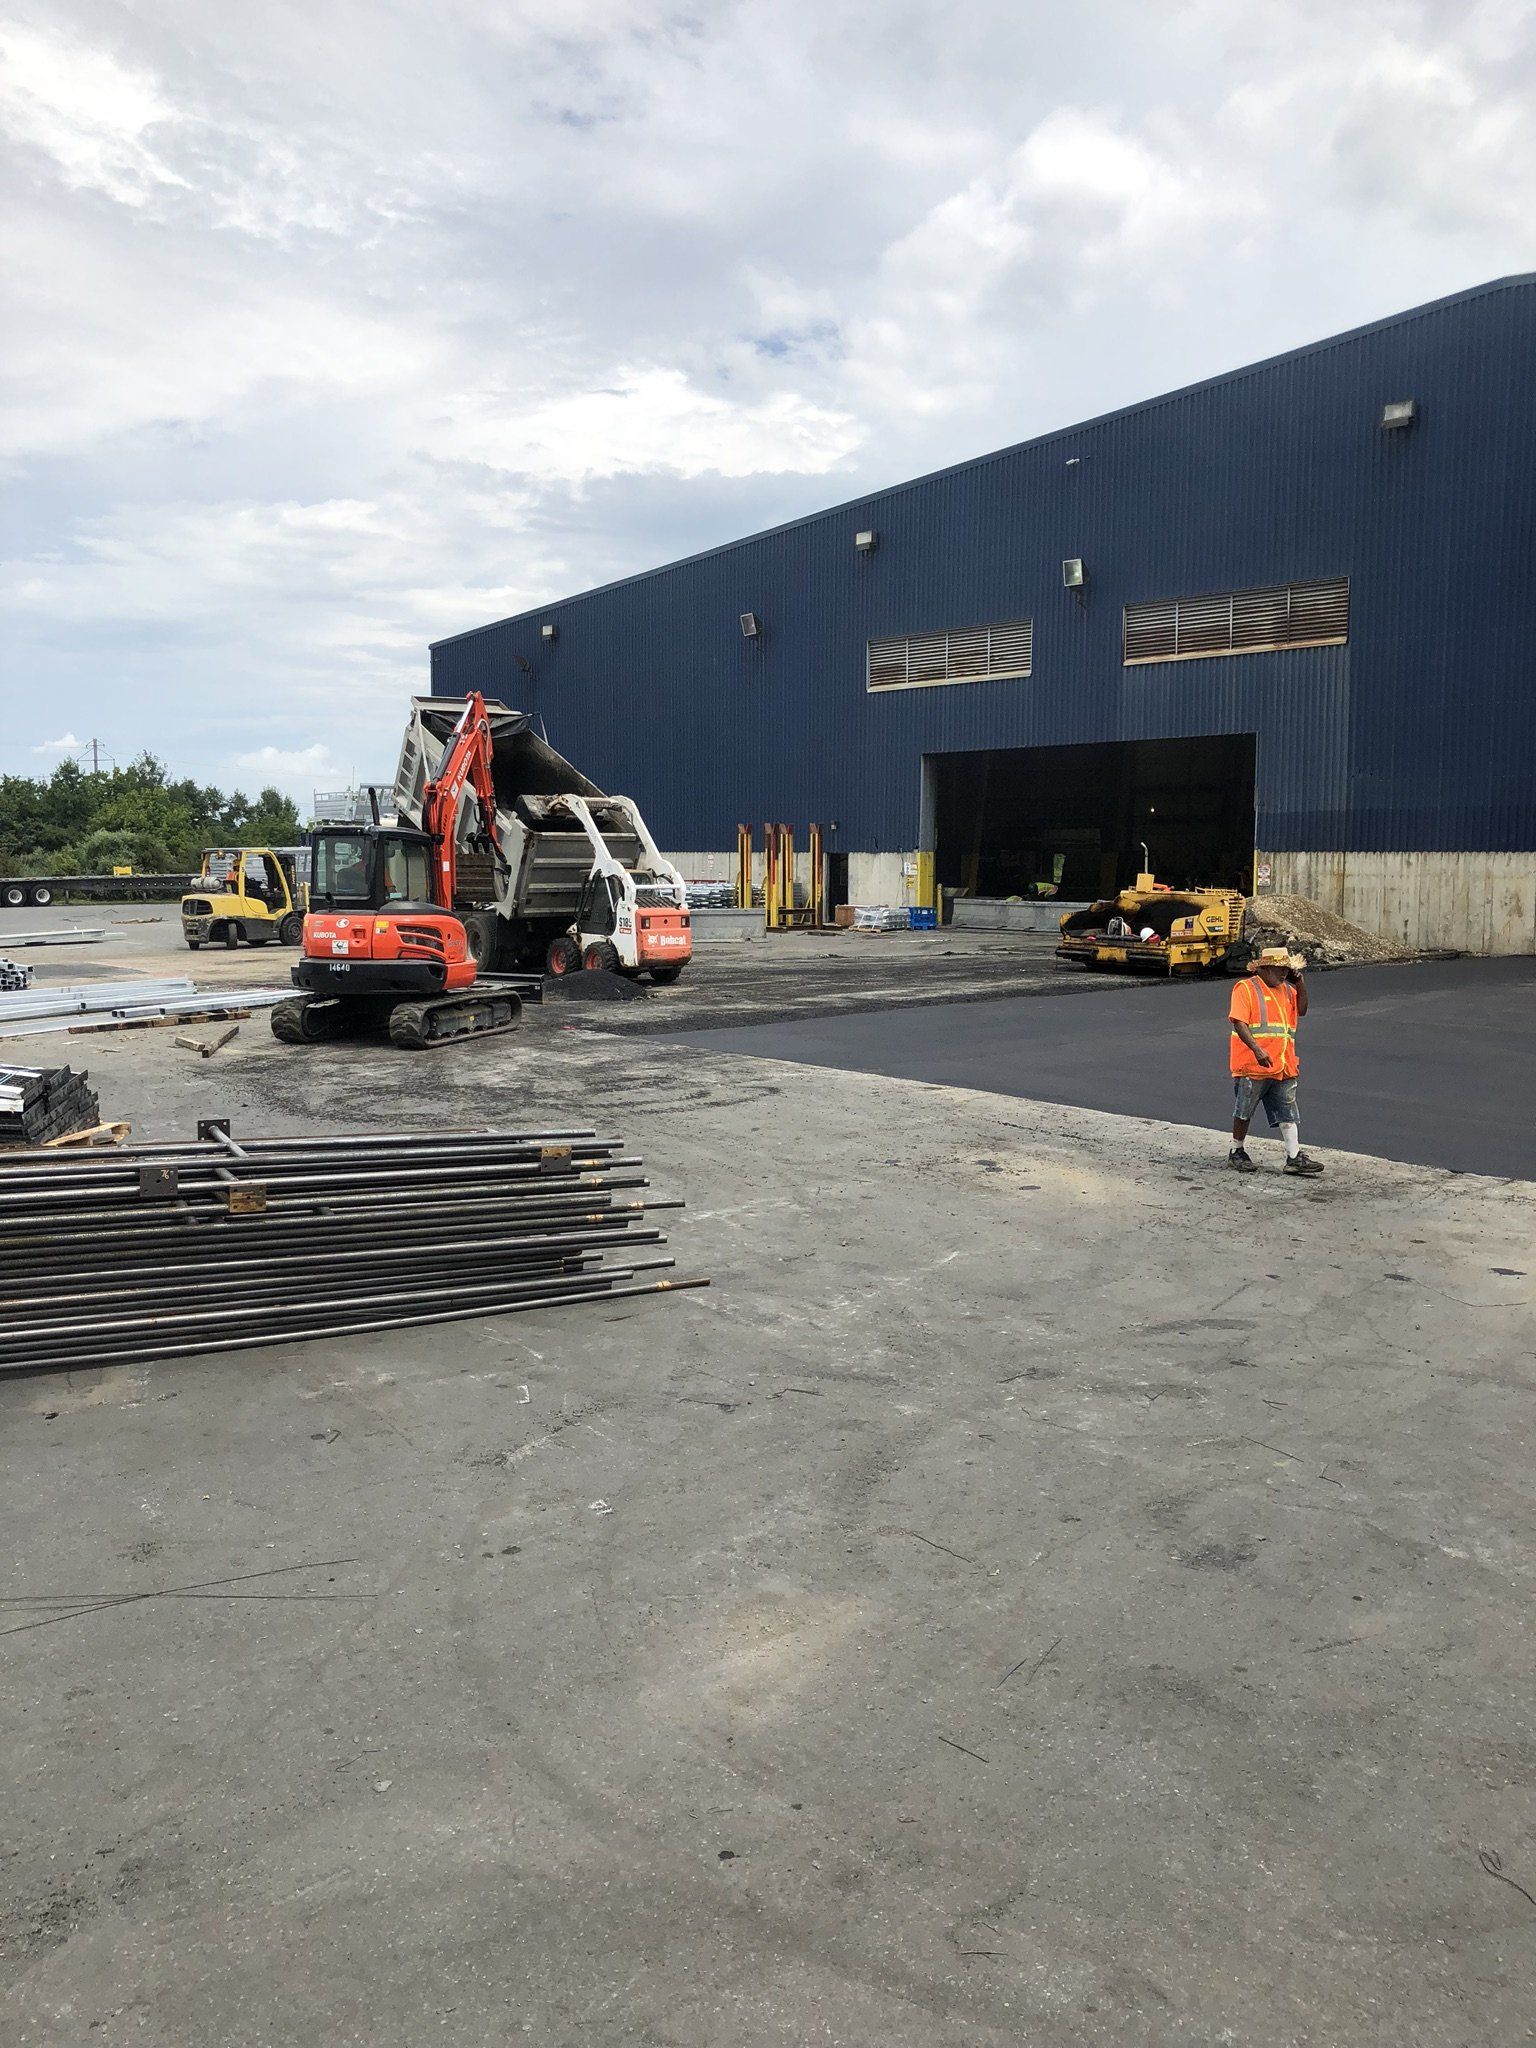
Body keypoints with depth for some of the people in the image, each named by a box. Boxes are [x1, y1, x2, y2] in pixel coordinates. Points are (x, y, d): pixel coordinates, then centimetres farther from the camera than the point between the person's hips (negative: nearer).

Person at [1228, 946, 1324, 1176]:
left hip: (1283, 1066, 6)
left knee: (1288, 1113, 4)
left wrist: (1300, 981, 8)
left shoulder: (1286, 989, 17)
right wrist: (1257, 1049, -27)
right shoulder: (1246, 988, -7)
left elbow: (1301, 1010, 18)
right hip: (1252, 1065, -6)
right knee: (1244, 1111, 6)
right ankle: (1237, 1152, 21)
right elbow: (1239, 1022, -16)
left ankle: (1294, 1157, 5)